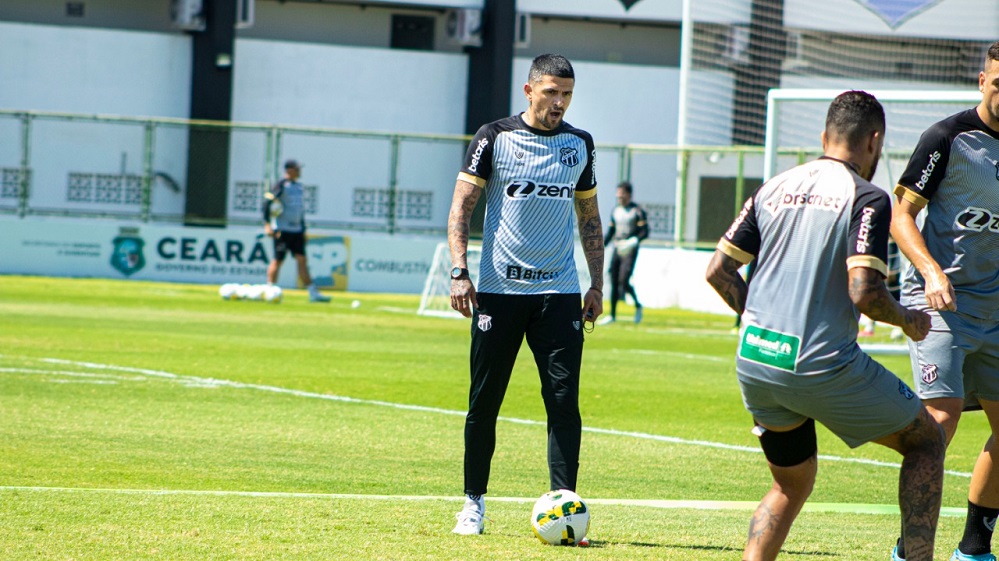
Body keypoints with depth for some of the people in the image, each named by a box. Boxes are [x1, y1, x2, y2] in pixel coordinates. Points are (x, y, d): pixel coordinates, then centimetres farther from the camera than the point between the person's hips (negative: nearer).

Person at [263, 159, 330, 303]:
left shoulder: (299, 187, 15)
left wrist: (303, 229, 20)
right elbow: (267, 203, -14)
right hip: (282, 230, -7)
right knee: (278, 260, -4)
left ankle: (313, 293, -3)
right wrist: (267, 225, -21)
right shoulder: (281, 186, -9)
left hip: (297, 230, 7)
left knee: (302, 261, 2)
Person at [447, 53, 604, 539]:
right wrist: (459, 272, -12)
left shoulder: (579, 144, 10)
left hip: (559, 293, 2)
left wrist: (597, 284, 12)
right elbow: (461, 206, -2)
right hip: (498, 291, -2)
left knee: (564, 399, -8)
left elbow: (589, 217, 19)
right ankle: (473, 503, 16)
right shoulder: (495, 138, -1)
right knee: (484, 401, 3)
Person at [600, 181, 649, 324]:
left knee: (624, 281, -15)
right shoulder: (616, 211, 15)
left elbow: (644, 232, -9)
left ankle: (637, 305, 8)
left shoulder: (637, 211, -5)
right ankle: (612, 315, 6)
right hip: (617, 249, 6)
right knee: (614, 282, 1)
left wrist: (633, 242, -25)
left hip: (630, 250, -6)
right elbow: (610, 232, 20)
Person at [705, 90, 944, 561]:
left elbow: (718, 270, 11)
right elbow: (864, 293, -18)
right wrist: (909, 321, 2)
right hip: (823, 366, -6)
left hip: (753, 363, 6)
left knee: (791, 485, 23)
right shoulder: (867, 198, -7)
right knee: (926, 439, 14)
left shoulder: (773, 190, 11)